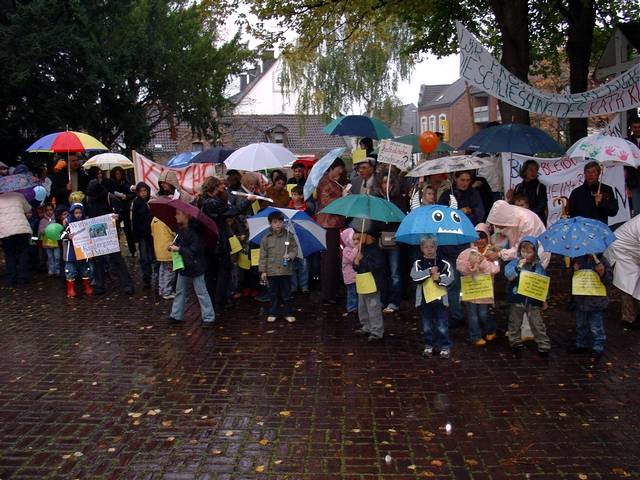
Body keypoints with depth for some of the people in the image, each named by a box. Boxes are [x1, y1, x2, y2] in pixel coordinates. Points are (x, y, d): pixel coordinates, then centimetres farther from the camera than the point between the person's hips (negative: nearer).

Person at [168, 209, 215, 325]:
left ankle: (209, 317, 6)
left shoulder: (193, 231, -20)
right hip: (183, 266, 9)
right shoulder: (180, 230, 6)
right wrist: (172, 246, 0)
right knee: (180, 291, 15)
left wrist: (178, 249, -22)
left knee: (201, 292, -2)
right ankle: (177, 315, 26)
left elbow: (194, 250, -25)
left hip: (195, 266, -9)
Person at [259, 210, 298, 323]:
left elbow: (295, 249, 4)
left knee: (286, 294, 6)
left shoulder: (289, 236, 1)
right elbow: (263, 255, 2)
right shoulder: (266, 239, 2)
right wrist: (263, 271, -1)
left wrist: (290, 255, -17)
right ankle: (272, 314, 21)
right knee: (273, 294, 10)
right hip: (271, 271, 0)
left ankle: (288, 314, 16)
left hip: (286, 270, 0)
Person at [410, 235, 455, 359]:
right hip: (423, 299, 2)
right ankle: (428, 346, 25)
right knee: (426, 326, 11)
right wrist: (429, 271, -21)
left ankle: (445, 347, 12)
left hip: (440, 299, -1)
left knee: (442, 326, 0)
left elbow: (450, 278, -9)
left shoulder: (444, 263, 0)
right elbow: (414, 276, -16)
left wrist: (439, 278, -25)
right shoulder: (418, 263, 2)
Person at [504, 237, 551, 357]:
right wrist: (518, 267, -32)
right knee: (515, 323, 12)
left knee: (537, 324, 2)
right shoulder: (515, 262, -3)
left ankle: (544, 346, 11)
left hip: (533, 300, 0)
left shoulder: (538, 266, 2)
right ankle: (516, 344, 28)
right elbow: (508, 273, -18)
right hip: (517, 298, 0)